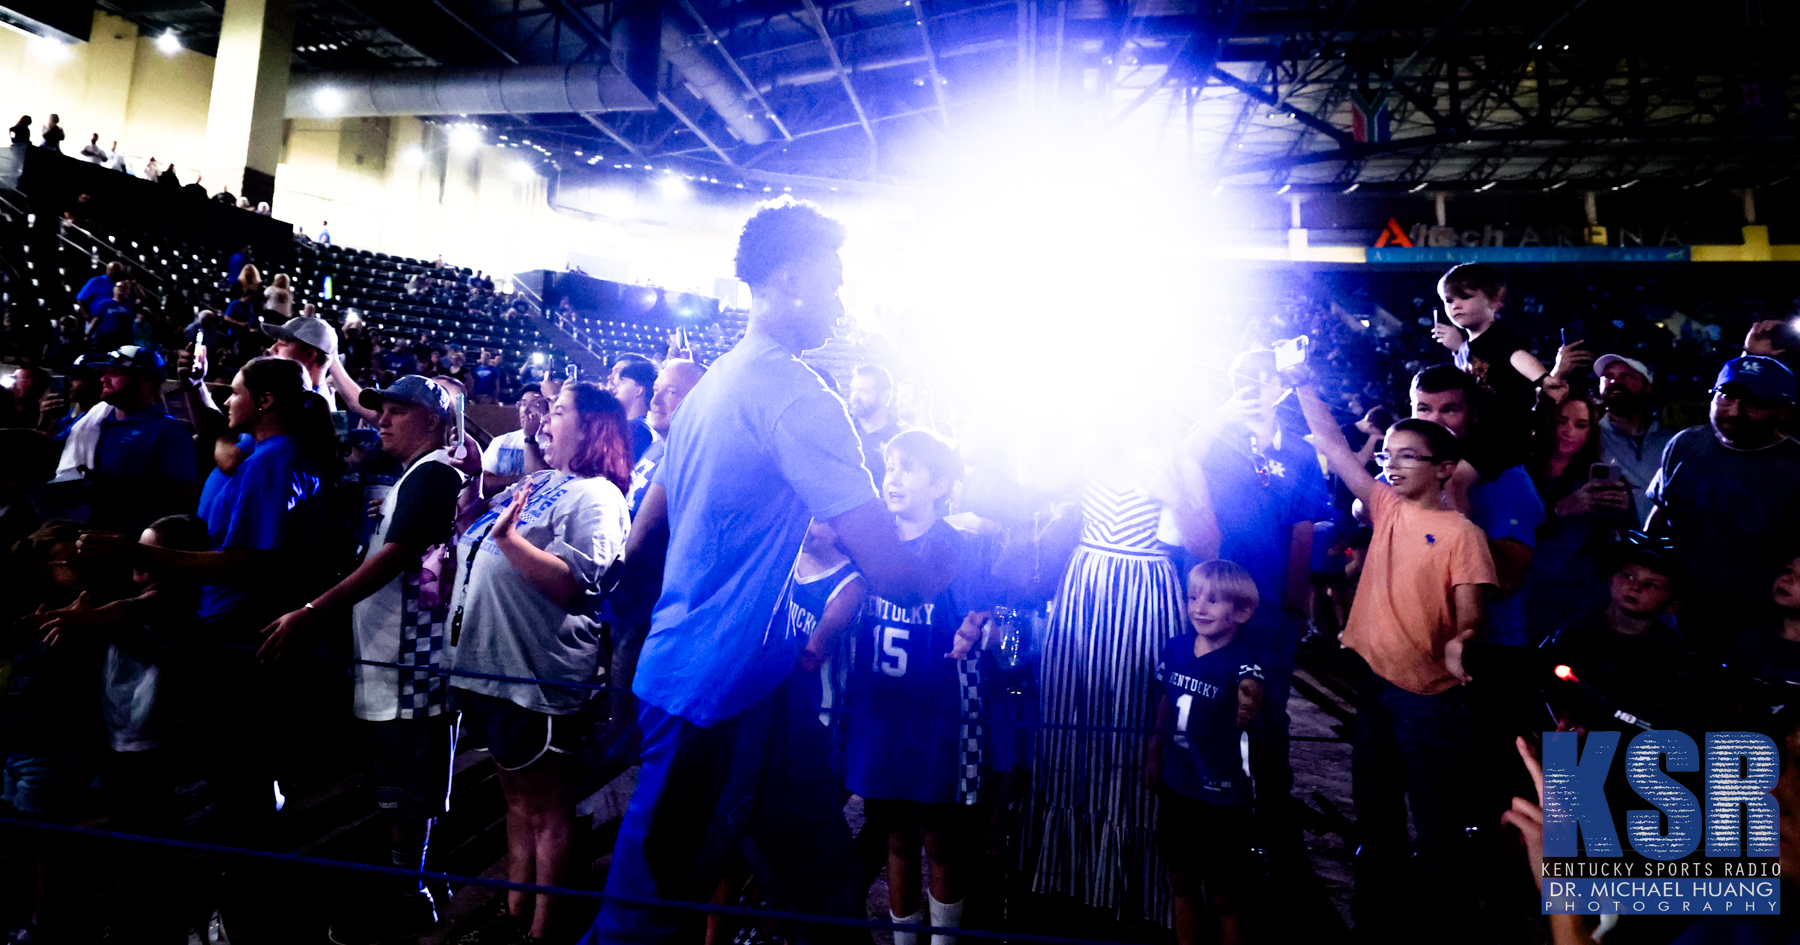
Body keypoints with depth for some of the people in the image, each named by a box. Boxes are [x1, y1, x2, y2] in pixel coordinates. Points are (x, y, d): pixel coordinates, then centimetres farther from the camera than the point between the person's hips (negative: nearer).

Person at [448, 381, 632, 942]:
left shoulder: (597, 496, -12)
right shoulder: (534, 484, 15)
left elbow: (574, 584, -23)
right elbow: (473, 531, 24)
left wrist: (509, 537, -31)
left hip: (537, 676, -9)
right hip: (486, 664, 9)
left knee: (545, 809, 6)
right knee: (517, 797, 21)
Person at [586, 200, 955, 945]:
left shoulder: (717, 380, 10)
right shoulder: (797, 395, -20)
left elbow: (642, 533, 17)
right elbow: (888, 572, -23)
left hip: (760, 673, 9)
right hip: (717, 684, -9)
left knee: (824, 882, 18)